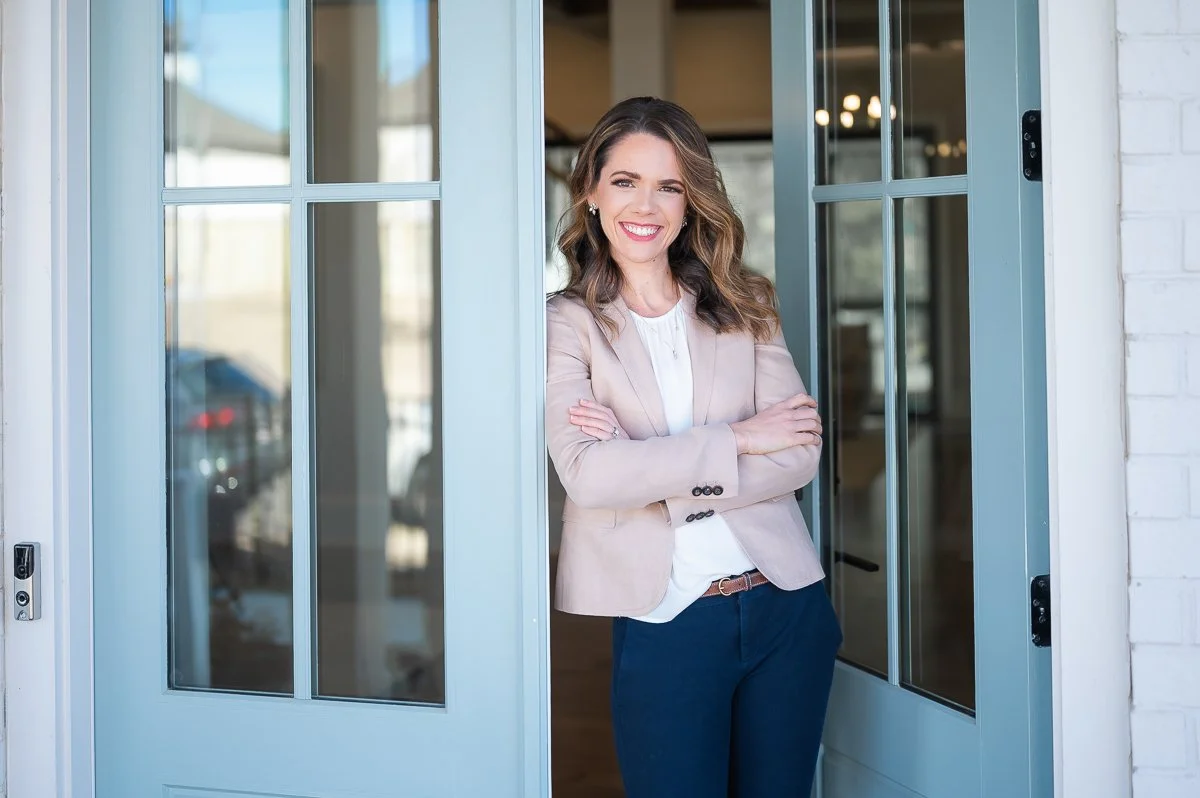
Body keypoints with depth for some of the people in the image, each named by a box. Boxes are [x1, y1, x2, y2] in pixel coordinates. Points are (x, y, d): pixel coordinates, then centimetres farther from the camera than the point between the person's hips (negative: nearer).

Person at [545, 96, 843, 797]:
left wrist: (646, 467, -14)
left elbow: (800, 454, -4)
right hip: (665, 624, -3)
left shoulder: (744, 305, 6)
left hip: (786, 606, 3)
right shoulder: (570, 323, -2)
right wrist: (736, 439, -12)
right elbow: (585, 473, -17)